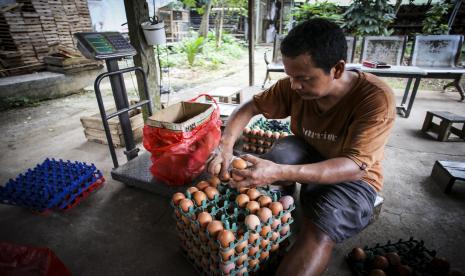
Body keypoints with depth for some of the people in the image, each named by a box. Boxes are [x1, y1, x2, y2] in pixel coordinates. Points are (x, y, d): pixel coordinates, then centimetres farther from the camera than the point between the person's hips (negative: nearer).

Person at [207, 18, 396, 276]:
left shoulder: (376, 98, -27)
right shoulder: (294, 86, -16)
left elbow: (354, 166, -33)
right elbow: (249, 107, -8)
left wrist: (280, 173, -47)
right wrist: (226, 145, -28)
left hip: (354, 177, -3)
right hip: (307, 157, 4)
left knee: (320, 231, -28)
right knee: (287, 147, -29)